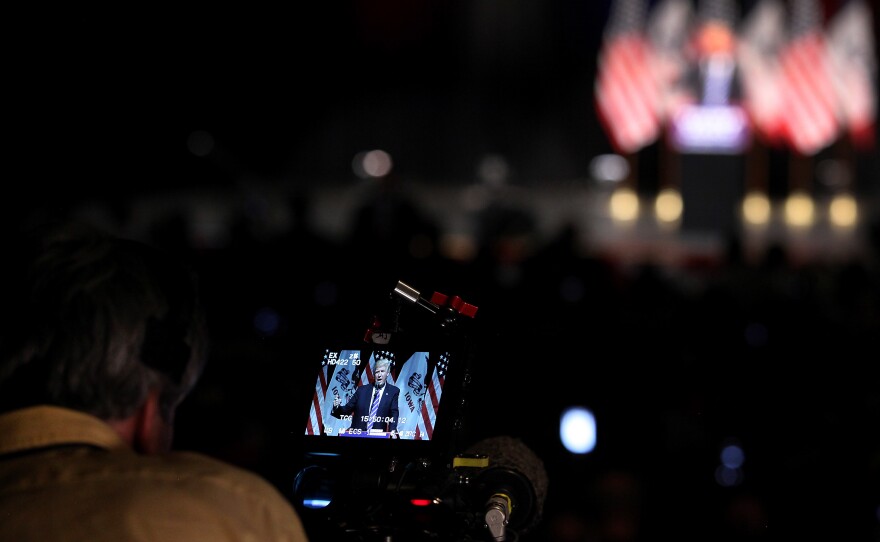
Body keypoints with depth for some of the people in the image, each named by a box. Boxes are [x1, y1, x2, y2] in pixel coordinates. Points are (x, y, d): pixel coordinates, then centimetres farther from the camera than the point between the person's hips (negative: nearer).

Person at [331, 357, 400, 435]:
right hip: (357, 435, 2)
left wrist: (392, 430, -20)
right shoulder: (362, 390, 13)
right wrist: (337, 407, -7)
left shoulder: (393, 391, 7)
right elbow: (347, 409, 15)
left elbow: (394, 413, -3)